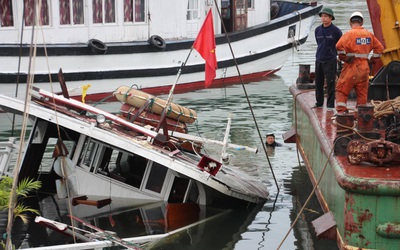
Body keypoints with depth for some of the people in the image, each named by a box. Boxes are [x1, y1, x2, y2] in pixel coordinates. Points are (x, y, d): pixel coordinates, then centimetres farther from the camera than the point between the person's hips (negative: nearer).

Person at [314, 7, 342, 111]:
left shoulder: (336, 31, -7)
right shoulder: (317, 30, 7)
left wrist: (334, 52, 8)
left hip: (330, 61, -5)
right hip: (319, 60, 5)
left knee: (330, 83, -6)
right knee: (318, 83, 10)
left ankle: (330, 105, -1)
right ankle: (319, 103, 22)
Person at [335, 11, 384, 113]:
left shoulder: (349, 34, -10)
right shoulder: (369, 34, 7)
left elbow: (339, 46, -25)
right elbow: (379, 47, 14)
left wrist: (344, 57, -11)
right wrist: (373, 60, 17)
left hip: (351, 67, -5)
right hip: (364, 67, 5)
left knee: (341, 90, 3)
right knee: (362, 92, 12)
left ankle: (342, 111, -5)